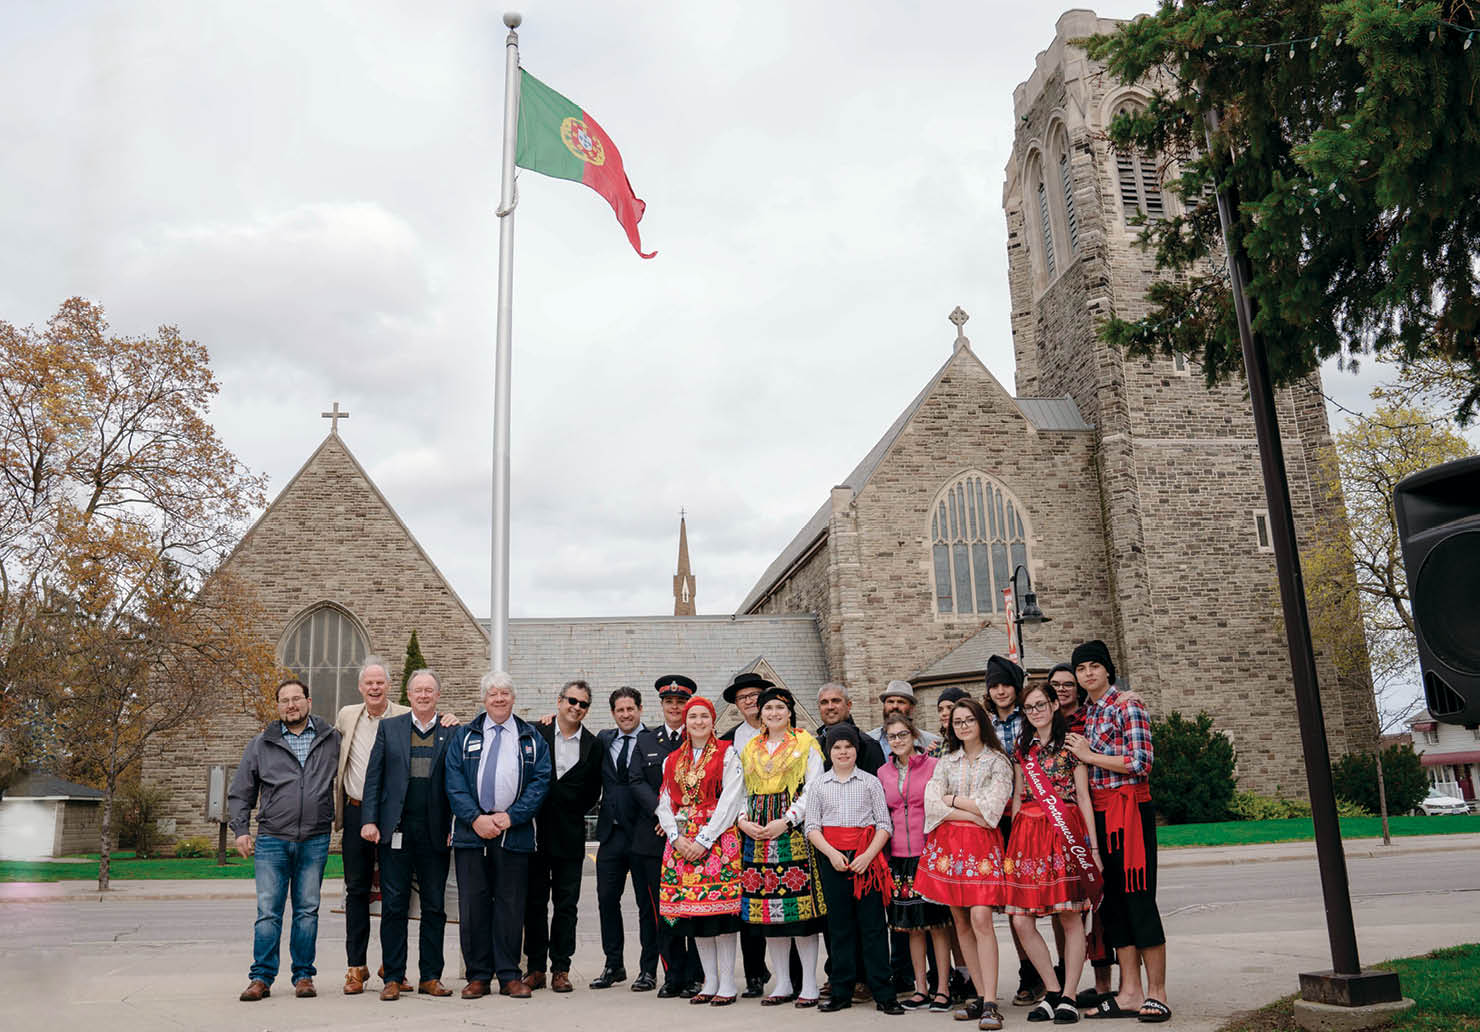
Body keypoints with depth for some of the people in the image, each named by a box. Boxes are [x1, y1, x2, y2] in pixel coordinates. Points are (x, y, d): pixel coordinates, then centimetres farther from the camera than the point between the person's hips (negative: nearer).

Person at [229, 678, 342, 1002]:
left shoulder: (332, 740, 8)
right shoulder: (260, 745, 9)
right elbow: (240, 792, 13)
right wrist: (240, 830, 4)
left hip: (315, 841, 0)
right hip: (272, 840, 0)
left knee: (307, 911, 4)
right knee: (268, 911, -1)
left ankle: (303, 976, 13)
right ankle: (261, 978, 8)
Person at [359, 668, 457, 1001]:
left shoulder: (452, 733, 6)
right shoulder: (389, 728, 8)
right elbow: (374, 777, 5)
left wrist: (456, 827, -2)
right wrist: (369, 820, -4)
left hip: (435, 832, 0)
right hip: (395, 829, 0)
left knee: (435, 907, 6)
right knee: (393, 905, 3)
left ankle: (430, 976, 16)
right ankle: (393, 978, 12)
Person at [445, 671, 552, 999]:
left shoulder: (531, 738, 10)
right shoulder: (465, 736, 10)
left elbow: (540, 782, 3)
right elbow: (454, 782, 2)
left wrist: (511, 817, -9)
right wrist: (475, 818, -10)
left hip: (514, 833, 0)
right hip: (471, 830, 1)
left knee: (510, 904, 2)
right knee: (473, 905, 1)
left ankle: (509, 977, 10)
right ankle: (478, 976, 12)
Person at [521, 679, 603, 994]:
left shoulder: (593, 745, 5)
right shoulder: (535, 733, 1)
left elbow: (593, 791, 10)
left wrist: (573, 814, 1)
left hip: (570, 835, 1)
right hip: (535, 831, -1)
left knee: (567, 904, 4)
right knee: (534, 902, 6)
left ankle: (561, 968, 13)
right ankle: (535, 968, 15)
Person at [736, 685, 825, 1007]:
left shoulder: (806, 745, 3)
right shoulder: (749, 750, 17)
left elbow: (813, 791, -5)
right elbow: (742, 793, 17)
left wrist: (786, 821, -15)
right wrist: (743, 821, -2)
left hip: (794, 834, -4)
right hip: (757, 836, 4)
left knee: (800, 907, -7)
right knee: (768, 910, 4)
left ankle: (809, 984, 2)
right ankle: (783, 983, 15)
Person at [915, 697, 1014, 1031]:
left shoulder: (998, 761, 5)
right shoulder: (945, 763, 14)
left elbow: (991, 807, -7)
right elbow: (931, 804, 1)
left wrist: (953, 798, 0)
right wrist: (972, 814, -8)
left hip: (982, 844, -4)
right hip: (948, 844, 4)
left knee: (981, 918, -16)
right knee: (960, 922, 3)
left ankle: (990, 1004, -13)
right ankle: (981, 997, 12)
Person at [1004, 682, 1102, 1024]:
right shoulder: (1022, 747, 15)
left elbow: (1083, 797, 0)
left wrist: (1093, 846, -4)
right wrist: (1014, 840, 12)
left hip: (1065, 833, -4)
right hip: (1027, 832, 4)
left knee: (1070, 918, -2)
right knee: (1021, 922, -2)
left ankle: (1068, 996, 10)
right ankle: (1052, 990, 13)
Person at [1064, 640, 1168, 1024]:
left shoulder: (1127, 705, -5)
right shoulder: (1085, 713, 16)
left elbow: (1142, 762, -14)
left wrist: (1089, 755, -9)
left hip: (1129, 808, -7)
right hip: (1097, 812, 7)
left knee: (1139, 898, -6)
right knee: (1112, 900, 7)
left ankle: (1156, 992, 1)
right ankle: (1131, 992, 13)